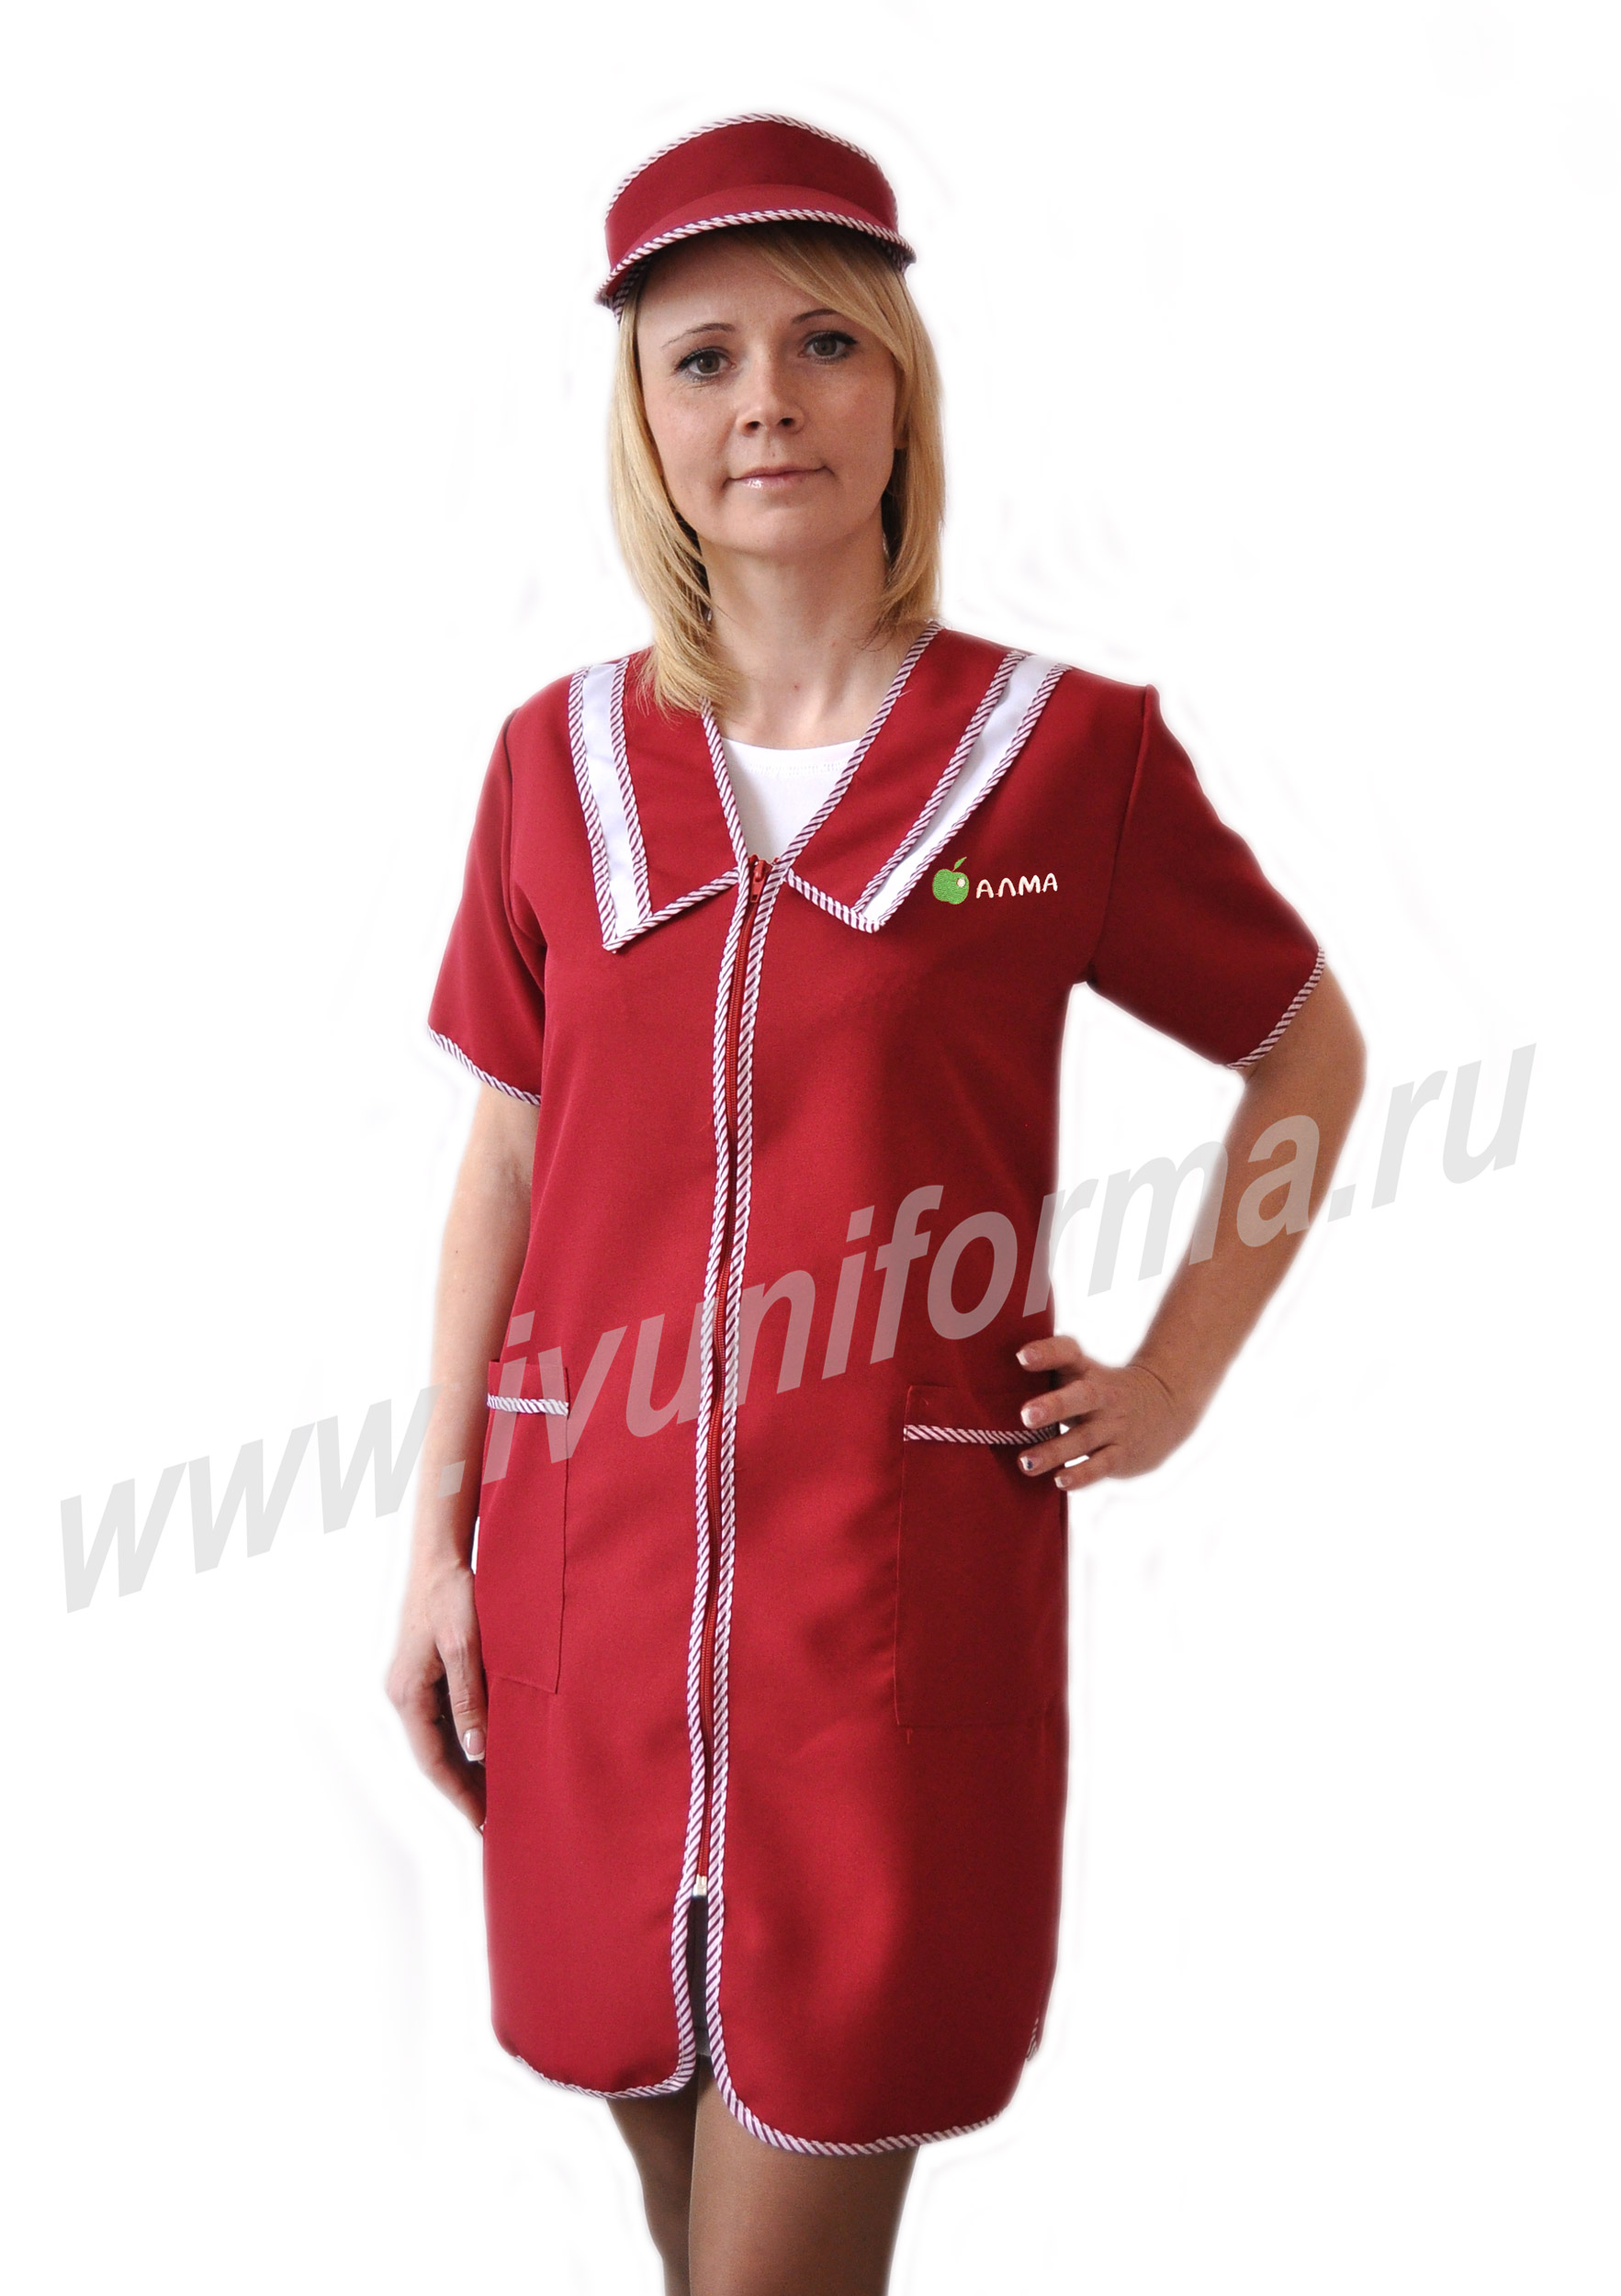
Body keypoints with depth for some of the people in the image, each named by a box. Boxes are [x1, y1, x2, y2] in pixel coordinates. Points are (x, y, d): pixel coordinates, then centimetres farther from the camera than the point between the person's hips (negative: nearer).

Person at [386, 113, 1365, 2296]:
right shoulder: (560, 759, 5)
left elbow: (1311, 1048, 11)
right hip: (589, 1556, 3)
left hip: (905, 1568, -3)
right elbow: (507, 1158, 10)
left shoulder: (1066, 748, -3)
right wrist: (439, 1540, 8)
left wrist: (1174, 1379, 3)